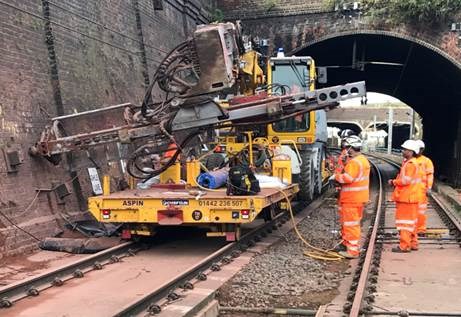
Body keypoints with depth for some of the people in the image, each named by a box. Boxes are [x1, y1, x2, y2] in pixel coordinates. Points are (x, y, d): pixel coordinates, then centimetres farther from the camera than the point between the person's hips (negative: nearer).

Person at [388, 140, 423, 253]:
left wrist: (393, 182, -8)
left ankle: (404, 246, 0)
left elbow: (405, 180, -23)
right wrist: (395, 181, 1)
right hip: (409, 197, 10)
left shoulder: (411, 164, -18)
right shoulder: (408, 162, 14)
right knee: (410, 221, 17)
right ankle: (413, 243, 25)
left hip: (407, 198, -10)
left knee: (404, 221, -4)